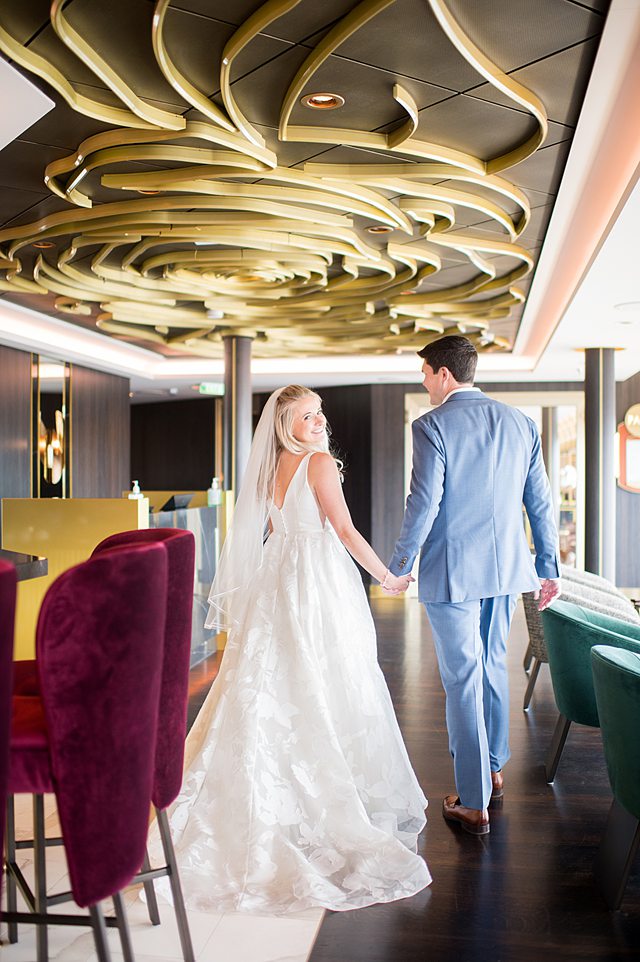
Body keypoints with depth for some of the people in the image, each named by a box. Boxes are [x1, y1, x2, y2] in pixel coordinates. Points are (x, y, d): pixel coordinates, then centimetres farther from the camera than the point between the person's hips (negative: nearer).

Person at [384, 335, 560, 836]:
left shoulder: (432, 425, -11)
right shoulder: (520, 422, 6)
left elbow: (424, 504, -15)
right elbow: (540, 501, 8)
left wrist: (399, 565, -3)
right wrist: (549, 566, 15)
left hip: (452, 572, -6)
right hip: (505, 568, 6)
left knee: (462, 681, 0)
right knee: (493, 667, 21)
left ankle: (474, 803, 6)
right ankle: (493, 770, 36)